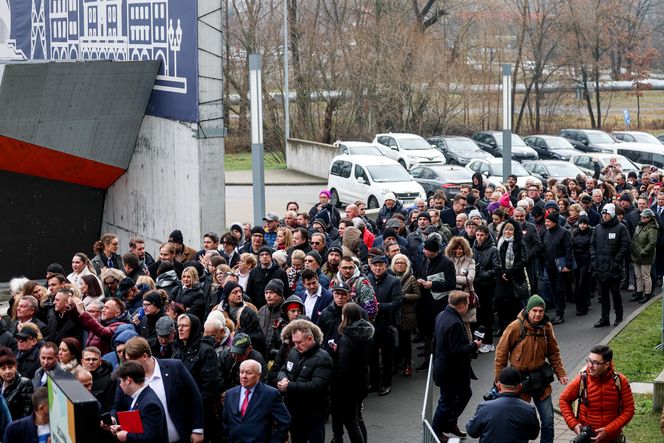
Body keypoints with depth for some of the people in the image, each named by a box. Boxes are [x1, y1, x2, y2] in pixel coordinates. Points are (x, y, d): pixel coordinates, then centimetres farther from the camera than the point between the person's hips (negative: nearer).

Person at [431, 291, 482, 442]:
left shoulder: (442, 315, 2)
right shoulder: (455, 323, -29)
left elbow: (436, 341, 14)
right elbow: (457, 351, -29)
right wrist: (474, 346, -15)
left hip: (442, 366, 10)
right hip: (451, 371, -10)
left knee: (465, 394, 23)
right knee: (447, 401, 7)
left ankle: (450, 424, 33)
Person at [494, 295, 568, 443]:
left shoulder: (547, 327, -3)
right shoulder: (515, 327, -16)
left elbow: (553, 353, 10)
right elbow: (501, 353, -9)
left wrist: (560, 373, 3)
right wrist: (499, 379, -7)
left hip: (540, 378, 4)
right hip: (520, 379, -4)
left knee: (548, 420, 7)